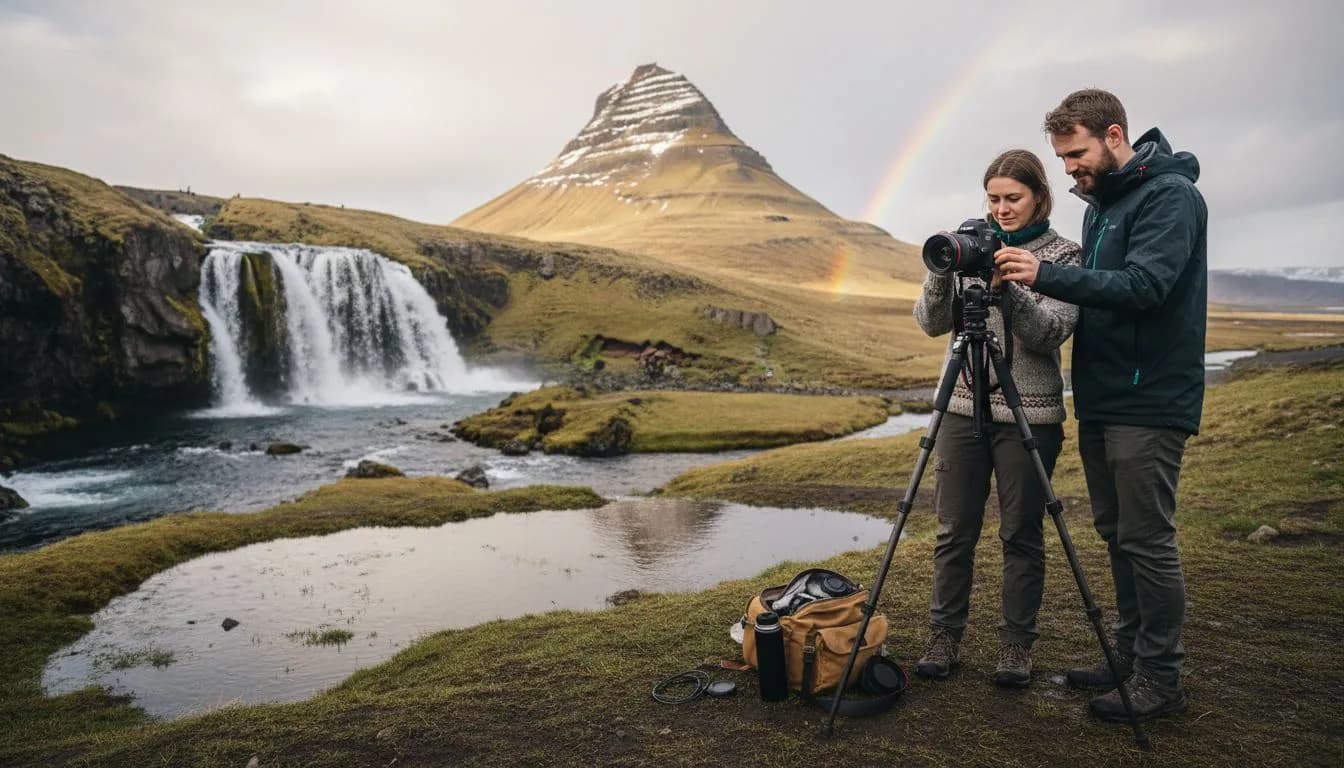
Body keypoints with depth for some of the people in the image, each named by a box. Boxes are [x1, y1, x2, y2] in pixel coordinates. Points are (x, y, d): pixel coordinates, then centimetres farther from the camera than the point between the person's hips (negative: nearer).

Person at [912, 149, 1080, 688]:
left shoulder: (1062, 254, 1)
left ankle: (1016, 645, 20)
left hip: (1029, 414, -2)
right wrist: (942, 276, -16)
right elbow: (930, 323, 1)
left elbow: (1053, 330, -13)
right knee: (954, 532, 7)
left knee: (1021, 536, 6)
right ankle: (945, 637, 20)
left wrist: (1007, 291, -27)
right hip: (963, 407, 3)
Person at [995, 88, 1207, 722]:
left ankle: (1159, 681, 10)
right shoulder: (1101, 203, 16)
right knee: (1116, 534, 14)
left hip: (1150, 402, -9)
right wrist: (1040, 280, 5)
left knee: (1146, 540, -3)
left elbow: (1145, 285, -24)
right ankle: (1129, 657, 26)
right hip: (1101, 398, 9)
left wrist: (1047, 275, -28)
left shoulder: (1170, 194, -10)